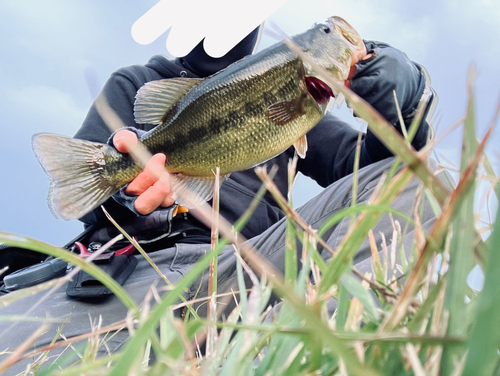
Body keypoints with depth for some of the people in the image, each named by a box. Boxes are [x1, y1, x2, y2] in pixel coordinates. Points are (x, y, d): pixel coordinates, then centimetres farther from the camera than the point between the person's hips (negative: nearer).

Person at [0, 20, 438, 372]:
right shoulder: (134, 84, 25)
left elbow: (362, 161, 15)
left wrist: (404, 105, -7)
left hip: (248, 265, 2)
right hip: (135, 267, -1)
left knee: (410, 180, -20)